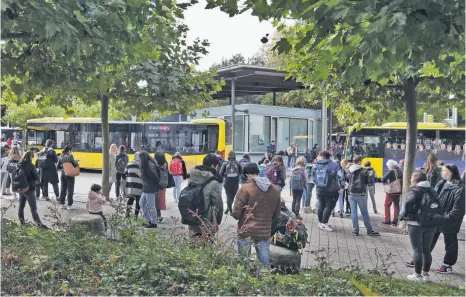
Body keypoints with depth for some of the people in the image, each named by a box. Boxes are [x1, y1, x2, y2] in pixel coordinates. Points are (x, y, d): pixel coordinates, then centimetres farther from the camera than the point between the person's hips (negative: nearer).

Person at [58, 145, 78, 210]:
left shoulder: (61, 156, 1)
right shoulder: (70, 156, -17)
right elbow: (75, 164, -18)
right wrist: (76, 162, 2)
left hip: (63, 174, 6)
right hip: (70, 175, -6)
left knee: (63, 189, 15)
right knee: (70, 190, 3)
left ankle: (61, 203, 21)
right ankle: (69, 205, 4)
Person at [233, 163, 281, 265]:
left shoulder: (244, 189, -11)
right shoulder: (275, 190, 6)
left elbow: (236, 214, -11)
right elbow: (276, 214, 12)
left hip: (246, 231, -4)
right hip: (265, 232, 4)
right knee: (265, 263, 10)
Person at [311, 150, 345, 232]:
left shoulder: (316, 165, 3)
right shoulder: (334, 165, -9)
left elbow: (313, 177, 9)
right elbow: (340, 176, -15)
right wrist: (341, 187, -9)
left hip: (319, 189, 5)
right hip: (331, 190, -5)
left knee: (321, 205, 16)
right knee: (329, 206, 0)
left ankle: (320, 223, 24)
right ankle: (324, 224, -3)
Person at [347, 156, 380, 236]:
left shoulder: (349, 170, 1)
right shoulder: (364, 171, -9)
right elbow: (367, 182, 0)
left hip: (351, 194, 3)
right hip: (361, 194, -3)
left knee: (353, 212, 7)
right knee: (364, 213, 6)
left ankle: (355, 230, 8)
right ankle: (369, 230, 13)